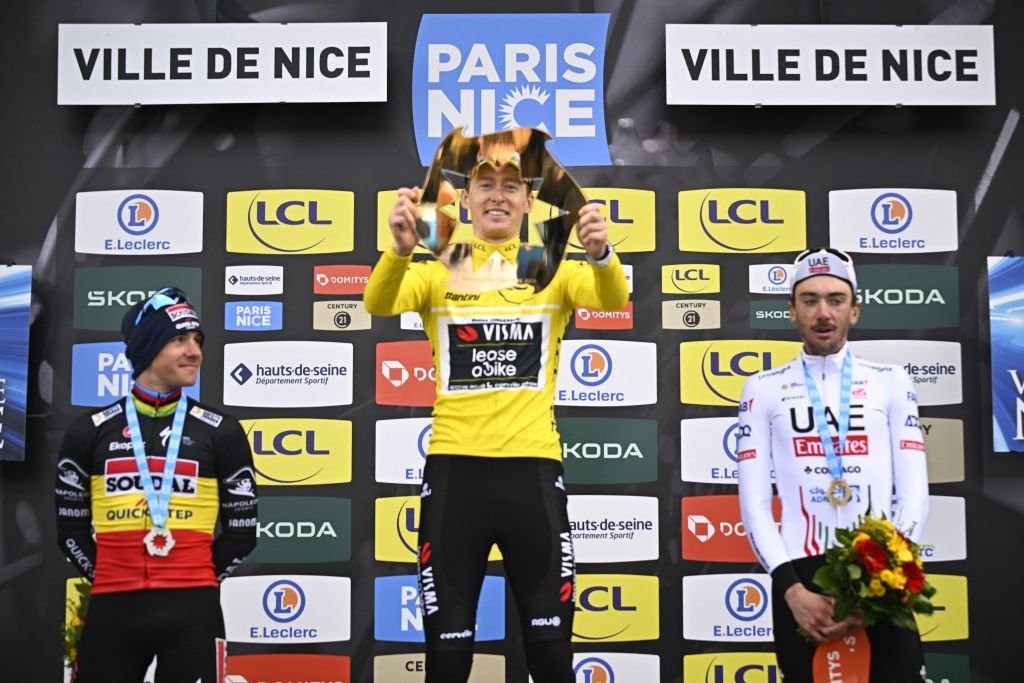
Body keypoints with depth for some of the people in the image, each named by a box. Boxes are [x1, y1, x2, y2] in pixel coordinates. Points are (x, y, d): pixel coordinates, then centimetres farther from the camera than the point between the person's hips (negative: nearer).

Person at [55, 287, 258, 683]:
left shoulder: (221, 432, 4)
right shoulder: (90, 431, 7)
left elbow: (242, 530, 7)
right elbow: (70, 529, 12)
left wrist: (194, 582, 5)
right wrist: (111, 580, 6)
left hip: (192, 614, -1)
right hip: (112, 611, 1)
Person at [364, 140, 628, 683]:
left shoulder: (553, 268, 5)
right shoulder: (439, 269, 5)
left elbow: (612, 301, -14)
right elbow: (379, 305, -14)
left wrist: (600, 253, -36)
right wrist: (401, 249, -35)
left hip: (533, 465, 0)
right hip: (454, 467, 0)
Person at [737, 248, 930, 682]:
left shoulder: (892, 383, 7)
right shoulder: (763, 389, 6)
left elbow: (914, 492, 1)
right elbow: (754, 502, 0)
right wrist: (791, 589, -11)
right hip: (801, 573, 0)